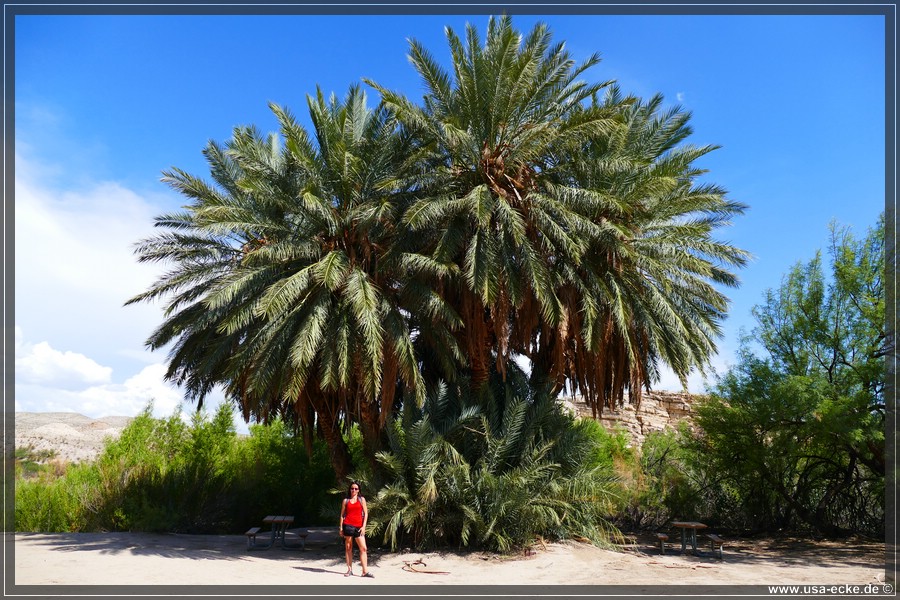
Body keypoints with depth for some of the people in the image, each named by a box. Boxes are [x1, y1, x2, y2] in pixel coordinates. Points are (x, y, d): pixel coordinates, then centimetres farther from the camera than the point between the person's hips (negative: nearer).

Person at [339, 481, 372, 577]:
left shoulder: (362, 499, 9)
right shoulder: (346, 501, 10)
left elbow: (365, 513, 6)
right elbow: (342, 514, 10)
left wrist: (363, 526, -3)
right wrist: (341, 528, 3)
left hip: (358, 526, 0)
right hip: (348, 525, 0)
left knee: (363, 548, -7)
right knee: (348, 548, 3)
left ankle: (365, 571, -7)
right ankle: (349, 570, 11)